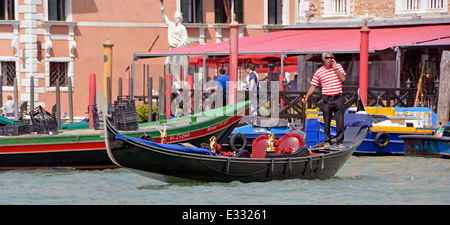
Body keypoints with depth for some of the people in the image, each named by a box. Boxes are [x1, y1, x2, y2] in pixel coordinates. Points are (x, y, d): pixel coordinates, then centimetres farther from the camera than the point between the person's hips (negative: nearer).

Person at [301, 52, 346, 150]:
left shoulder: (338, 66, 8)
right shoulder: (319, 72, 5)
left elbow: (343, 78, -5)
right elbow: (313, 86, 6)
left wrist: (335, 68, -9)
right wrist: (306, 97, -3)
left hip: (338, 98, 0)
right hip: (327, 99, 0)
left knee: (340, 121, -3)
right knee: (326, 121, 2)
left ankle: (340, 141, 4)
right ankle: (327, 141, 13)